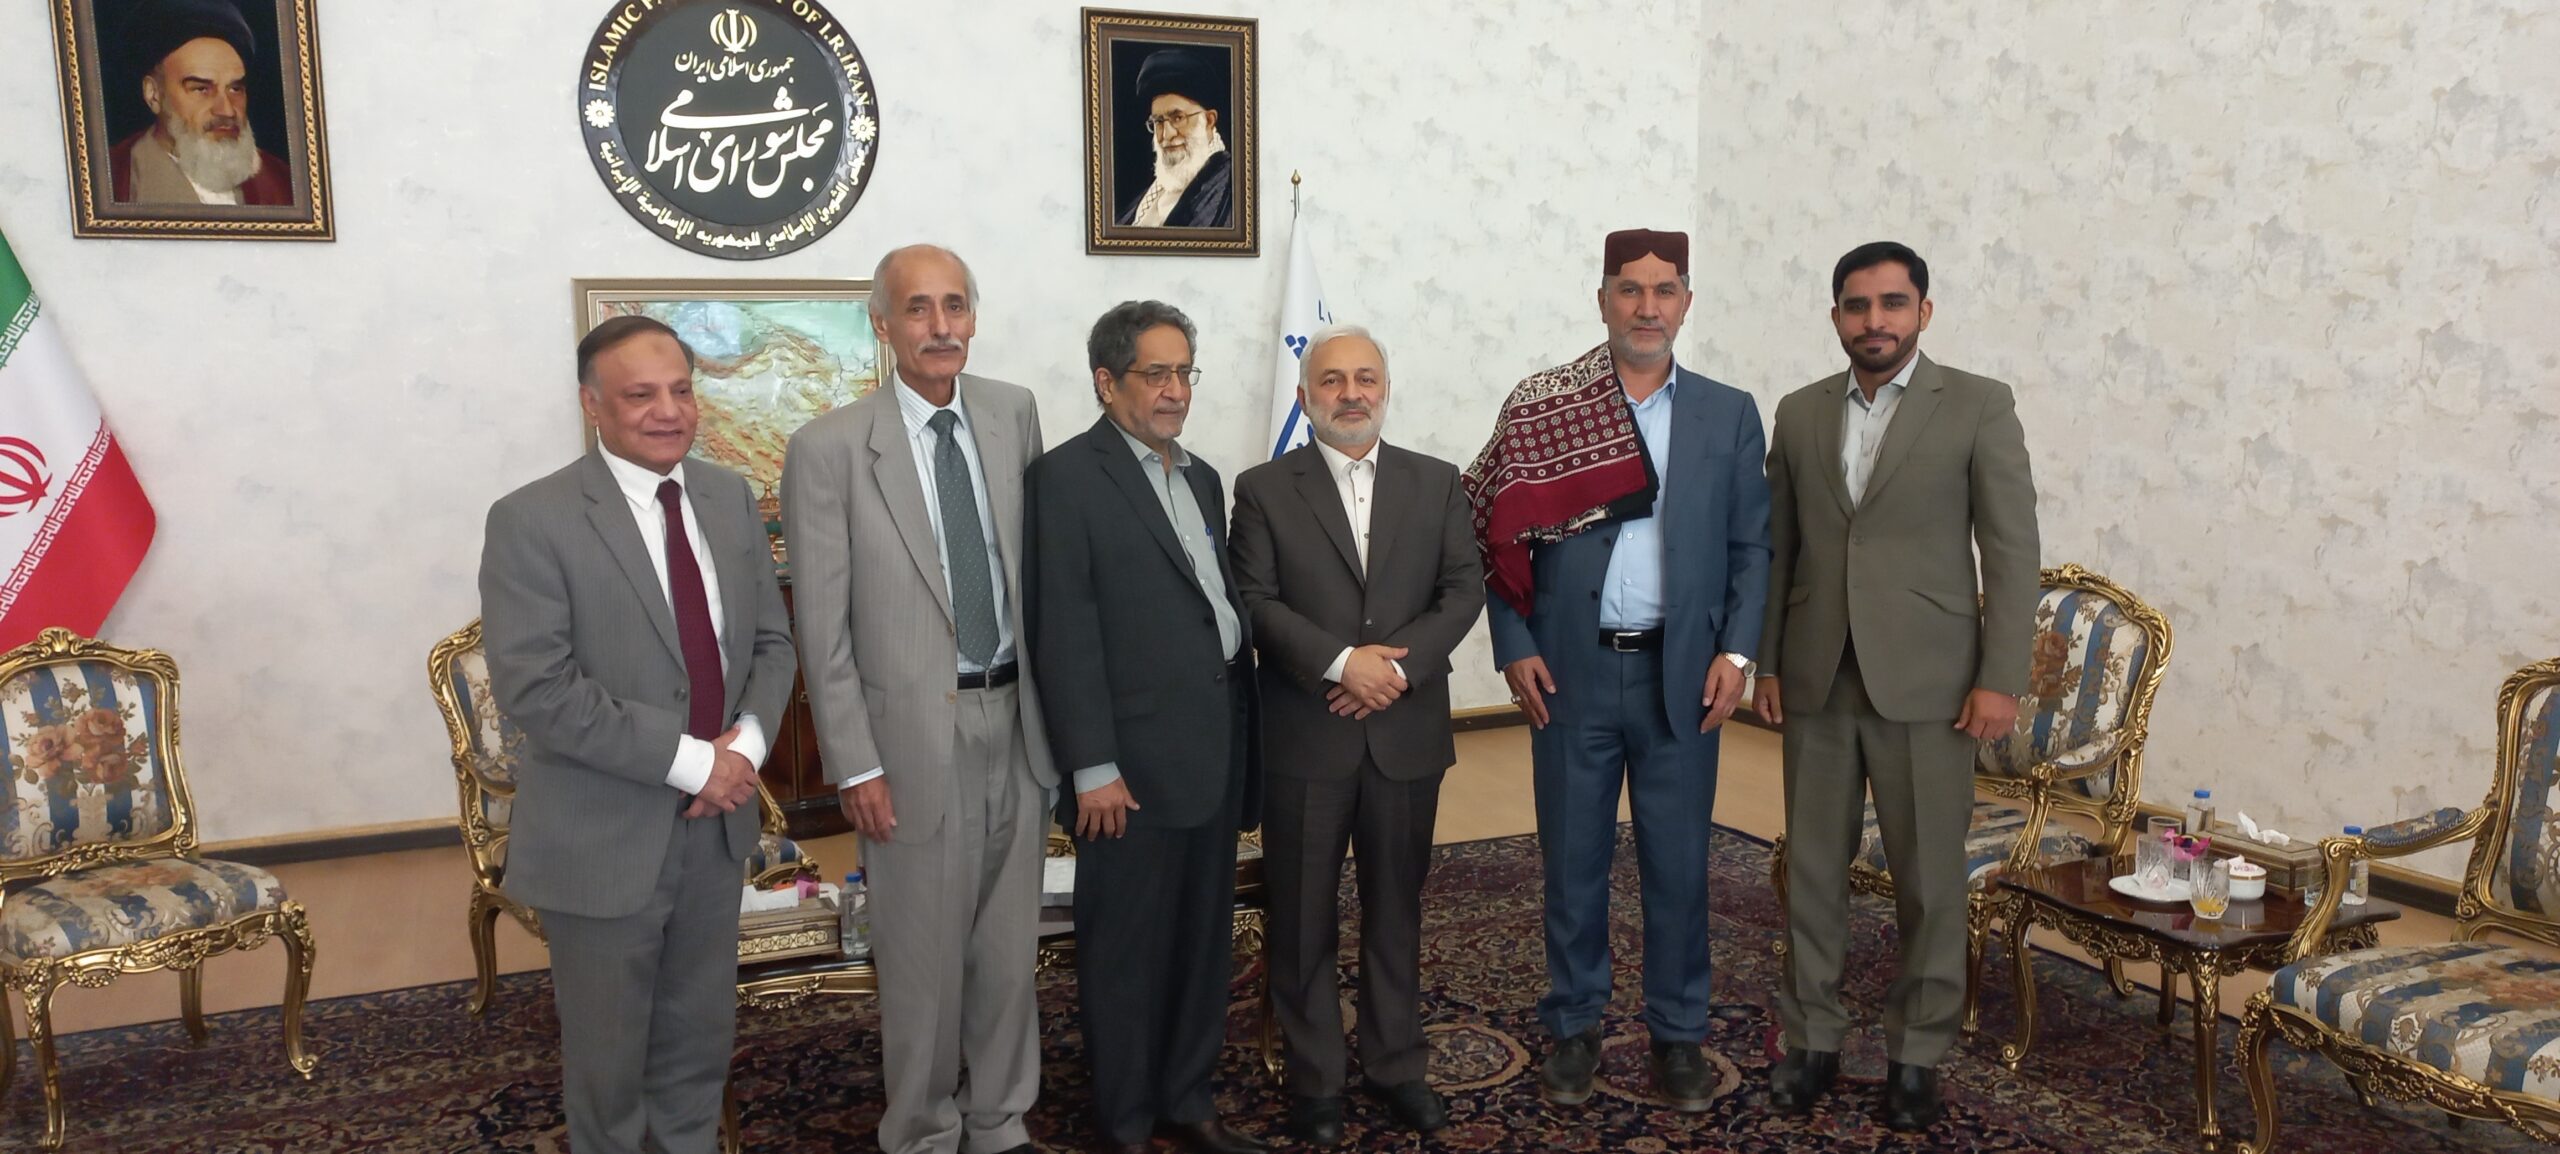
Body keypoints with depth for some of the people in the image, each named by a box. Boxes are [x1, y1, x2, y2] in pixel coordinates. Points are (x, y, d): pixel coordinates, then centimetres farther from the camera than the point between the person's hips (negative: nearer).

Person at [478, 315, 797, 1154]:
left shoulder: (730, 498, 4)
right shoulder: (532, 521, -14)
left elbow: (772, 640, 7)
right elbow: (537, 691, -21)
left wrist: (747, 742, -12)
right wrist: (688, 760, -22)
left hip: (718, 824, 5)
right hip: (604, 836, -5)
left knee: (701, 1037, 20)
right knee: (607, 1053, 14)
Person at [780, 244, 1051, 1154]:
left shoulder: (1015, 413, 3)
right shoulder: (828, 448, -9)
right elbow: (822, 629, -8)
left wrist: (1056, 700, 5)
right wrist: (854, 766, -9)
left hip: (1016, 718, 4)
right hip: (915, 733, -4)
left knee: (1010, 945, 15)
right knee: (923, 955, 8)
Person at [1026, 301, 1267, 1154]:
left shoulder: (1201, 478, 15)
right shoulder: (1066, 477, -8)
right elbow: (1065, 635, -13)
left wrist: (1244, 733, 11)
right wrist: (1093, 768, -16)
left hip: (1216, 750, 7)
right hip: (1137, 759, -7)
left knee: (1205, 937, 15)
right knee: (1128, 947, 6)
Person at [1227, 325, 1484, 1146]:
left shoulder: (1437, 484, 7)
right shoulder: (1263, 490, 1)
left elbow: (1464, 589, 0)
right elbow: (1255, 603, -8)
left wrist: (1399, 661, -15)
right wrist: (1341, 662, -19)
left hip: (1407, 735, 2)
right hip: (1303, 739, -2)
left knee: (1396, 911, 13)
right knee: (1303, 920, 7)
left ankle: (1396, 1064, 28)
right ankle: (1316, 1079, 21)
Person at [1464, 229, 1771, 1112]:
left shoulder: (1729, 414, 6)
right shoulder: (1541, 407, 0)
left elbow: (1752, 546, 6)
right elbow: (1503, 538, 0)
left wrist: (1736, 652, -4)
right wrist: (1515, 648, -7)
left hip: (1682, 673, 1)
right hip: (1570, 672, -1)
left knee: (1678, 863, 9)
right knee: (1572, 860, 9)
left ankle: (1678, 1033, 24)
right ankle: (1573, 1027, 24)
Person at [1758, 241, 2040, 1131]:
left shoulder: (1978, 406, -2)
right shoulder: (1799, 414, 9)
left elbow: (2013, 551, -4)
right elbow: (1778, 549, 11)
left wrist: (2001, 678, -9)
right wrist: (1766, 663, 7)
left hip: (1925, 683, -3)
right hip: (1817, 683, 3)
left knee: (1930, 880, 4)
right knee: (1811, 870, 9)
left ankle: (1917, 1053, 19)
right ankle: (1811, 1038, 22)